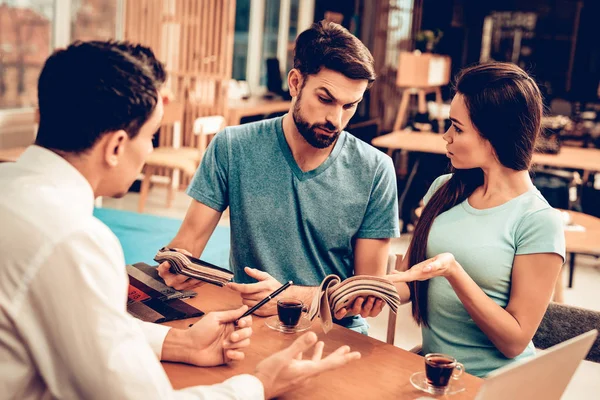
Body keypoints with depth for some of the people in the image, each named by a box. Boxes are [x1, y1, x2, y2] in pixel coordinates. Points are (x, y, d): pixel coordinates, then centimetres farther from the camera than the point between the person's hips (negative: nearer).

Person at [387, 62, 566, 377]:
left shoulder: (539, 222, -13)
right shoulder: (445, 189, 4)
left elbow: (515, 341, -12)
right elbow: (407, 277, 8)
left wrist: (452, 271, -23)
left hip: (492, 383, -4)